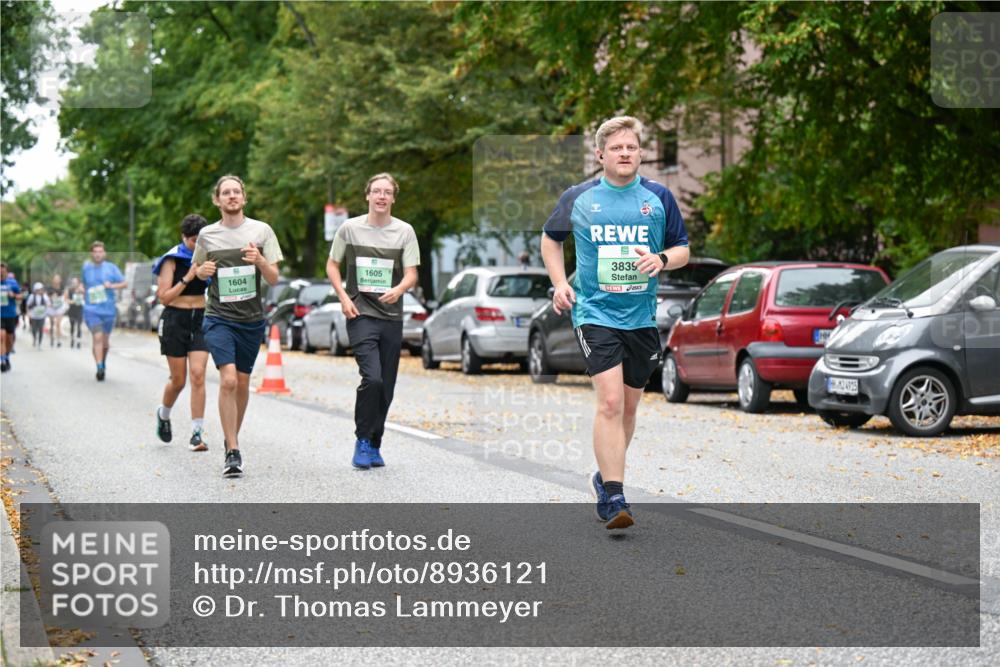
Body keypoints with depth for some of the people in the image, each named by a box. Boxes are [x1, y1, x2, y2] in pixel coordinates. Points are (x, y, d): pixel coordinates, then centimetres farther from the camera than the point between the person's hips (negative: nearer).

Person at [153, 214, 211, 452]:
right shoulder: (172, 260, -6)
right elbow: (164, 297, -11)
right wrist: (187, 278, -19)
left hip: (200, 320, 3)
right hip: (175, 320, -3)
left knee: (198, 374, -11)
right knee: (178, 379, 4)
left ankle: (197, 432, -11)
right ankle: (163, 414, 35)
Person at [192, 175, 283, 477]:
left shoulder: (261, 231, 2)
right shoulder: (207, 235, 4)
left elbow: (273, 279, 2)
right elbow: (196, 269, 20)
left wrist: (259, 261, -18)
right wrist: (202, 270, -4)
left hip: (251, 319, 2)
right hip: (219, 318, -2)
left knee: (242, 383, 11)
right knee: (228, 380, -18)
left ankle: (232, 438, 33)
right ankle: (232, 452, -15)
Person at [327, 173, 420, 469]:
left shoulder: (404, 231, 4)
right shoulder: (350, 228, 2)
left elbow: (411, 274, -1)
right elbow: (332, 265, 12)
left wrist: (398, 290, -22)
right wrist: (343, 297, -2)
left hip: (392, 317, 3)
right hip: (361, 314, -3)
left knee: (386, 387, 6)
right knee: (372, 378, -19)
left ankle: (373, 446, 20)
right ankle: (362, 441, -3)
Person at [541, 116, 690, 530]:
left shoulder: (659, 197, 3)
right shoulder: (578, 198, 1)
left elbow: (682, 249, 11)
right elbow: (551, 238, 17)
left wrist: (662, 259, -12)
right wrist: (559, 282, 4)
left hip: (642, 317, 3)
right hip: (595, 313, -3)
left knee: (629, 406, 13)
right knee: (610, 401, -18)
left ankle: (605, 477, 35)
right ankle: (613, 498, -19)